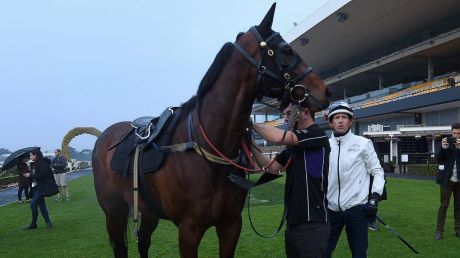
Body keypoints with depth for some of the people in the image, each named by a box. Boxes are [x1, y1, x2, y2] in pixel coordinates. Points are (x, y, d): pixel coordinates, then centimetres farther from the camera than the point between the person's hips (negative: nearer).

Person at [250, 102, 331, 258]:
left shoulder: (317, 135, -12)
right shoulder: (293, 146, 15)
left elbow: (278, 137, -25)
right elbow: (271, 167, 11)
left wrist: (251, 123, -10)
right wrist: (250, 145, 0)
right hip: (293, 222, 9)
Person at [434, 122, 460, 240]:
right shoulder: (446, 142, -1)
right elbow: (438, 158, -7)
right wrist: (443, 148, -25)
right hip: (447, 179, -1)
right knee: (443, 205, 0)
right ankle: (439, 231, 2)